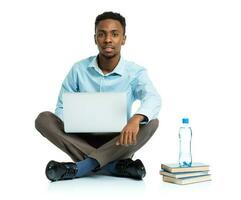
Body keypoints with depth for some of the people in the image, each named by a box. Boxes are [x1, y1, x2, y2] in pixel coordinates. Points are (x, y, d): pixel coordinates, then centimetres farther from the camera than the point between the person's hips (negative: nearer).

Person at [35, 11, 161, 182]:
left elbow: (153, 99, -25)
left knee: (151, 123, -29)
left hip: (118, 142, -2)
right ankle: (115, 166, -31)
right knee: (44, 119, -20)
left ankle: (78, 168, -33)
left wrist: (136, 118, -49)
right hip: (83, 141, 2)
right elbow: (62, 108, 2)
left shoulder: (135, 72, -6)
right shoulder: (79, 70, 0)